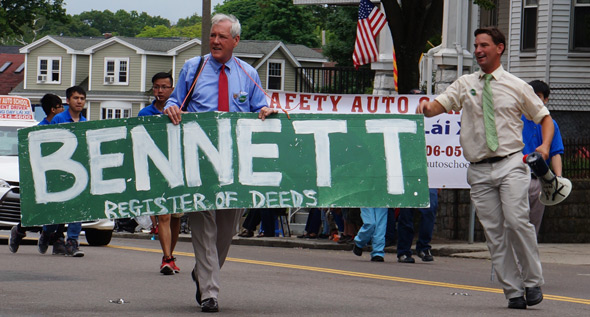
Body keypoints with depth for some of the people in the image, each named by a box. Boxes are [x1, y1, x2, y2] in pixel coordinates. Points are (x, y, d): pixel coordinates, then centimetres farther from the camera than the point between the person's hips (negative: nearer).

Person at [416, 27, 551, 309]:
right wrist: (428, 108, -23)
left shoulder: (517, 86, 8)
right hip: (479, 170, 2)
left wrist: (545, 145, -4)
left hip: (510, 164, -2)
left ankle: (533, 281, -5)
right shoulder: (464, 85, 12)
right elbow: (441, 105, 1)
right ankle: (513, 291, 4)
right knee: (494, 231, -1)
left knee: (516, 220, -19)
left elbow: (544, 117, 14)